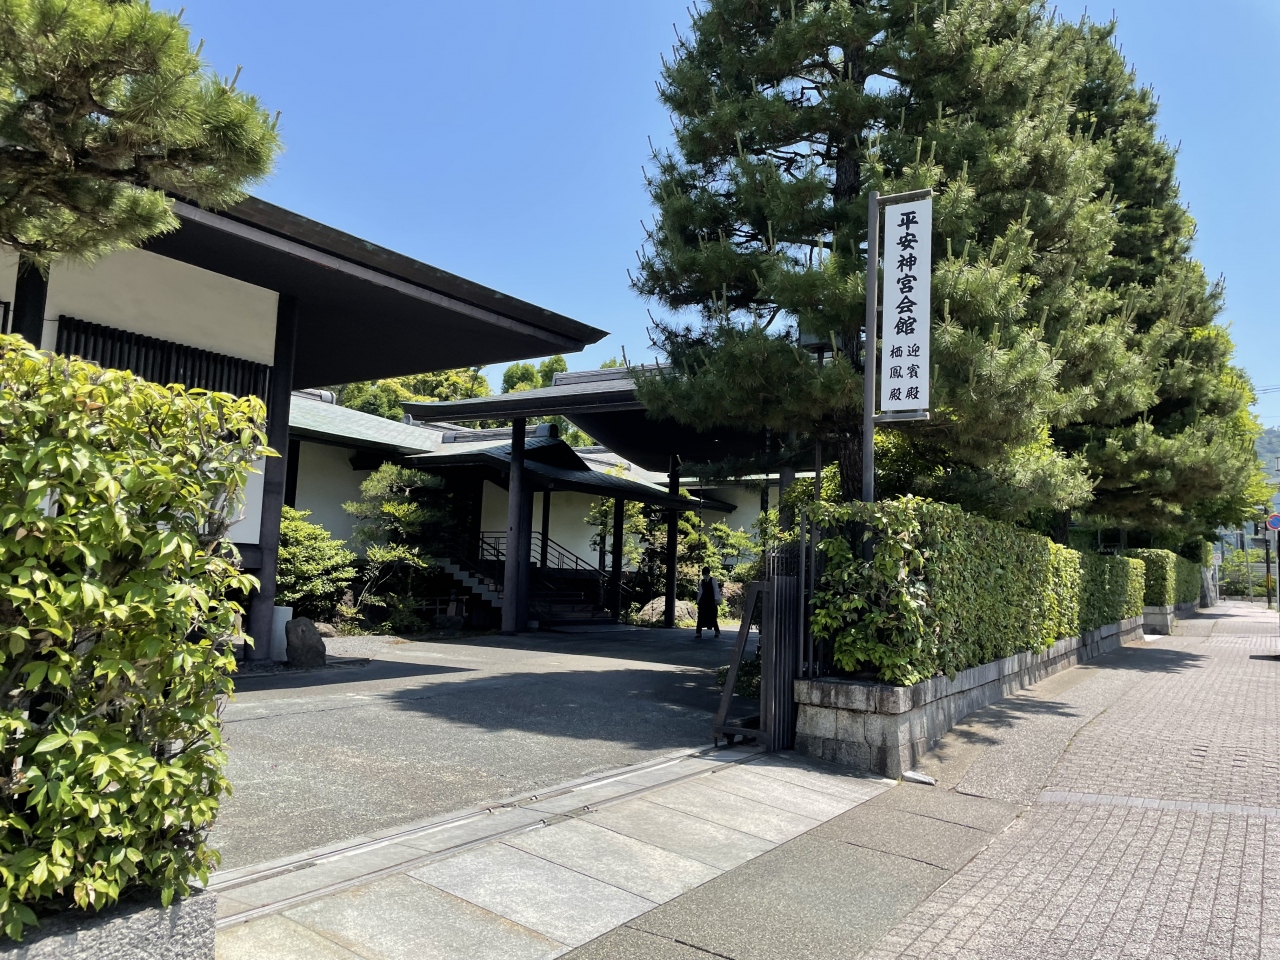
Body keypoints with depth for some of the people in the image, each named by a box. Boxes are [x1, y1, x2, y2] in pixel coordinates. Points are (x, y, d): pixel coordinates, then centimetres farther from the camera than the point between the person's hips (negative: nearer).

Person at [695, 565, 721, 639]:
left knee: (712, 616, 1)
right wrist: (698, 600, 11)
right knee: (701, 616, -3)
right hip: (703, 600, 4)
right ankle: (698, 633, -4)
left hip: (711, 600, -4)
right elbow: (700, 591, 14)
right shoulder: (701, 581, 11)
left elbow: (716, 590, -5)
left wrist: (716, 599, -12)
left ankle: (717, 631, 20)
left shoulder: (713, 580, -1)